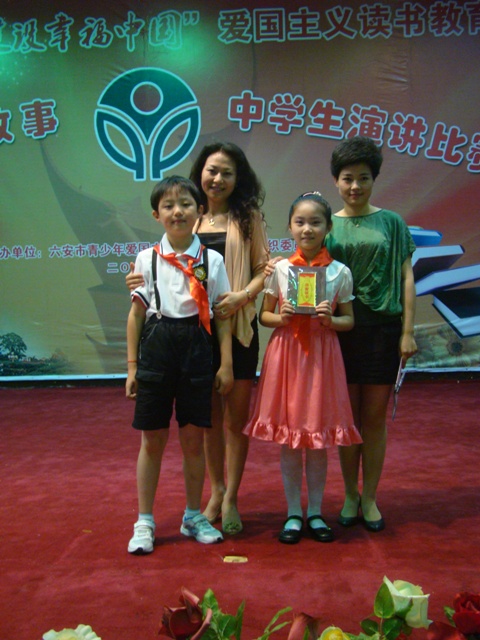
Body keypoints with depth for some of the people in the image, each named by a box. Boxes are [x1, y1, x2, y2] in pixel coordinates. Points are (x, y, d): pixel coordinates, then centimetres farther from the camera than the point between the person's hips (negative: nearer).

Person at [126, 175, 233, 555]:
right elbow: (136, 314, 3)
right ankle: (145, 521, 22)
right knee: (153, 439, 6)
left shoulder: (212, 261, 2)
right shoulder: (147, 259, 2)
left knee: (194, 438, 9)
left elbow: (223, 316, 3)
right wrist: (132, 366, 2)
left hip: (197, 347, 0)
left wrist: (226, 364, 0)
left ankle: (193, 516, 28)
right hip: (156, 347, 0)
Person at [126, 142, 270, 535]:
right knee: (209, 416, 12)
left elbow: (264, 269, -2)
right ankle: (216, 493, 28)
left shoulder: (248, 217, 3)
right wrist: (146, 281, -9)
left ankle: (231, 498, 19)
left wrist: (242, 296, -19)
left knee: (236, 417, 5)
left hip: (237, 328, -2)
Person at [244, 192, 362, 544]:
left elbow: (349, 320, 6)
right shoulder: (279, 269, 0)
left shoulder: (340, 271, 0)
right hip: (286, 353, 0)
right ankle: (294, 513, 21)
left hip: (322, 355, 0)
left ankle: (315, 512, 24)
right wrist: (281, 318, -14)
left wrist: (330, 320, -14)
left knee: (319, 438, 8)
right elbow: (264, 315, 6)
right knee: (288, 439, 6)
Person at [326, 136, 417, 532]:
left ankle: (370, 497, 19)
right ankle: (351, 495, 22)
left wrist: (408, 332, -3)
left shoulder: (391, 223, 5)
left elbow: (406, 278, 3)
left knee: (376, 416, 6)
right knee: (348, 416, 8)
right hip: (342, 330, 0)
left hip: (383, 328, 0)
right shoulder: (328, 225, 6)